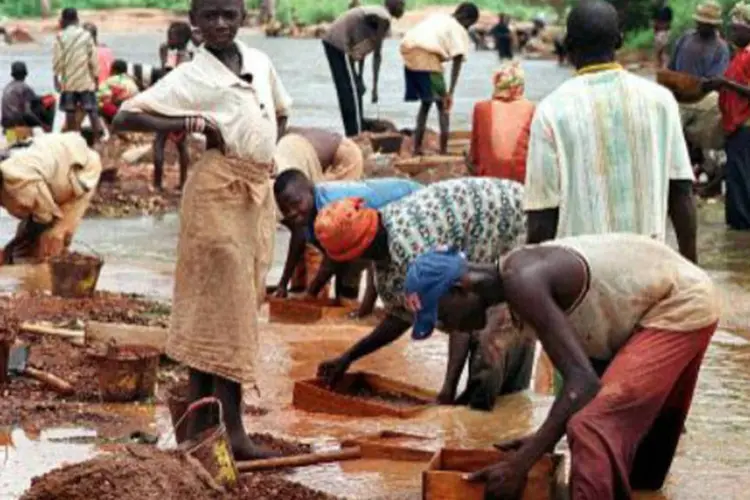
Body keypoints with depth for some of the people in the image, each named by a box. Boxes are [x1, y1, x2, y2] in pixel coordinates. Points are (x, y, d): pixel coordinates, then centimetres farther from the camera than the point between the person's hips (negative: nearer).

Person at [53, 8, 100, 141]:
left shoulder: (60, 37, -3)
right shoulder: (86, 35, 0)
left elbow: (57, 60, -4)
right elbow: (93, 59, 1)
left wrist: (56, 77, 4)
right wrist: (96, 77, 9)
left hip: (68, 80, 0)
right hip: (86, 80, 0)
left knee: (70, 112, 7)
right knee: (92, 111, -1)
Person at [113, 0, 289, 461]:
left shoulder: (259, 61, 10)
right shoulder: (191, 77, -8)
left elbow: (277, 111, 29)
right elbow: (125, 117, -13)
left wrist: (267, 153, 13)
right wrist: (189, 123, -21)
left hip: (260, 192, 7)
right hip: (219, 191, -7)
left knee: (241, 305, 7)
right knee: (222, 307, -8)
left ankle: (200, 426, 12)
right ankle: (234, 431, -8)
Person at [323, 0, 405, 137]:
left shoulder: (376, 14, 20)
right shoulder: (384, 19, -9)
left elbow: (364, 49, 20)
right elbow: (377, 54, -10)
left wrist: (360, 76, 19)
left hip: (332, 41, 10)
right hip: (340, 44, -10)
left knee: (347, 93, 14)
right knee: (353, 93, -6)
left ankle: (352, 135, 19)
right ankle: (356, 137, -6)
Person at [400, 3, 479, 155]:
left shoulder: (438, 18, 29)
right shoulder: (459, 31, 9)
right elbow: (457, 64, -1)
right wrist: (451, 92, -5)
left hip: (408, 52, 7)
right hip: (426, 56, -7)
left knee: (426, 102, 23)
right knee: (443, 105, 6)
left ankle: (417, 148, 21)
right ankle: (443, 151, 0)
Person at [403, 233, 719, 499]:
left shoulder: (523, 283, -27)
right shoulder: (516, 276, 3)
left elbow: (583, 382, -33)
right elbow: (580, 371, 13)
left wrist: (521, 464, -32)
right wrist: (543, 440, 15)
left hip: (680, 306, -10)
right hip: (676, 299, 10)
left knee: (592, 427, -23)